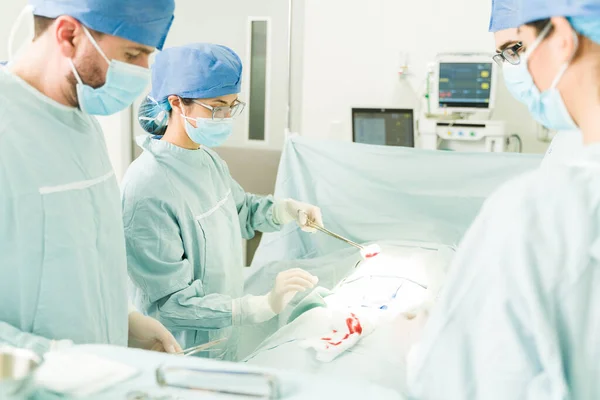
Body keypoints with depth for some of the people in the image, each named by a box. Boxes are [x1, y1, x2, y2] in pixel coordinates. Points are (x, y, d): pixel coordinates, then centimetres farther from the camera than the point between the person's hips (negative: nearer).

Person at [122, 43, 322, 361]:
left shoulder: (208, 159, 0)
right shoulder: (147, 190, -27)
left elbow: (241, 210, 18)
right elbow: (171, 301, -26)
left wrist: (283, 210, -3)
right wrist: (265, 305, -32)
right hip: (183, 356, -8)